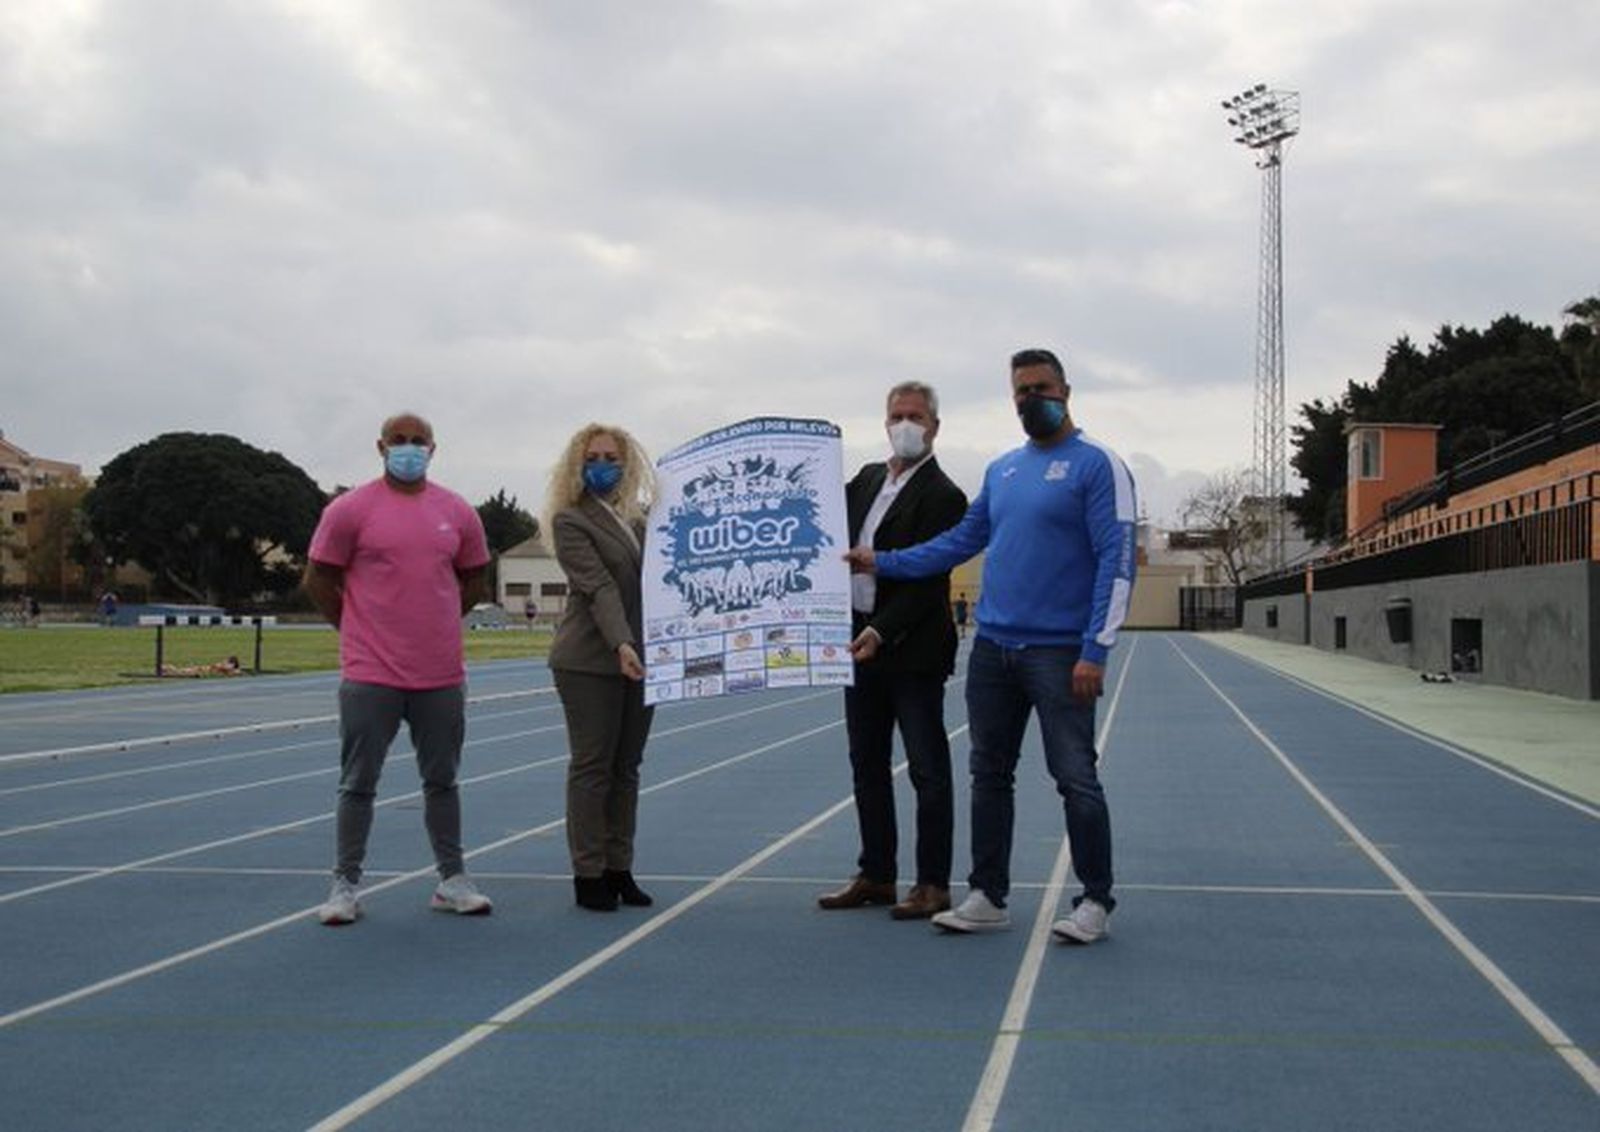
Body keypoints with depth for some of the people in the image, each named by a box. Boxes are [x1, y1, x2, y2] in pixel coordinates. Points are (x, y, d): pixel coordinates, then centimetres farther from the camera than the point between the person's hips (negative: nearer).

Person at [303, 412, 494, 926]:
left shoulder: (458, 513, 6)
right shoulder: (350, 510, -4)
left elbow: (473, 582, 19)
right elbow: (318, 581, 1)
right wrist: (364, 630, 5)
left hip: (441, 675, 3)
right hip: (371, 674, -3)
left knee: (442, 781, 12)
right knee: (358, 783, 3)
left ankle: (453, 880, 22)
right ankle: (346, 885, 13)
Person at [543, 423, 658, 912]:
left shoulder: (640, 520, 13)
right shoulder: (570, 521, -6)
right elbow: (598, 587, -17)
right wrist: (621, 644, -27)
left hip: (638, 659, 6)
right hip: (590, 663, -6)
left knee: (626, 767, 9)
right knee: (592, 767, 0)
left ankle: (619, 868, 16)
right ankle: (588, 875, 7)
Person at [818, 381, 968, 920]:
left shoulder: (941, 495, -11)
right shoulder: (868, 478, 12)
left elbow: (926, 580, -18)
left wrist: (881, 631, -26)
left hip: (911, 652, -8)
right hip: (861, 643, 8)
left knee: (928, 770, 0)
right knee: (868, 766, 13)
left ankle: (933, 885, 6)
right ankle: (875, 876, 23)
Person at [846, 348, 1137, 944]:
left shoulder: (1097, 464, -6)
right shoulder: (1001, 469, 14)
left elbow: (1116, 562, -12)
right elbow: (961, 540, 20)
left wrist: (1094, 652, -17)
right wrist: (882, 563, 14)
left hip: (1059, 652, -6)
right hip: (992, 647, 7)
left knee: (1075, 778, -3)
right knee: (989, 775, 10)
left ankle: (1095, 901, 10)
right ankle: (988, 898, 19)